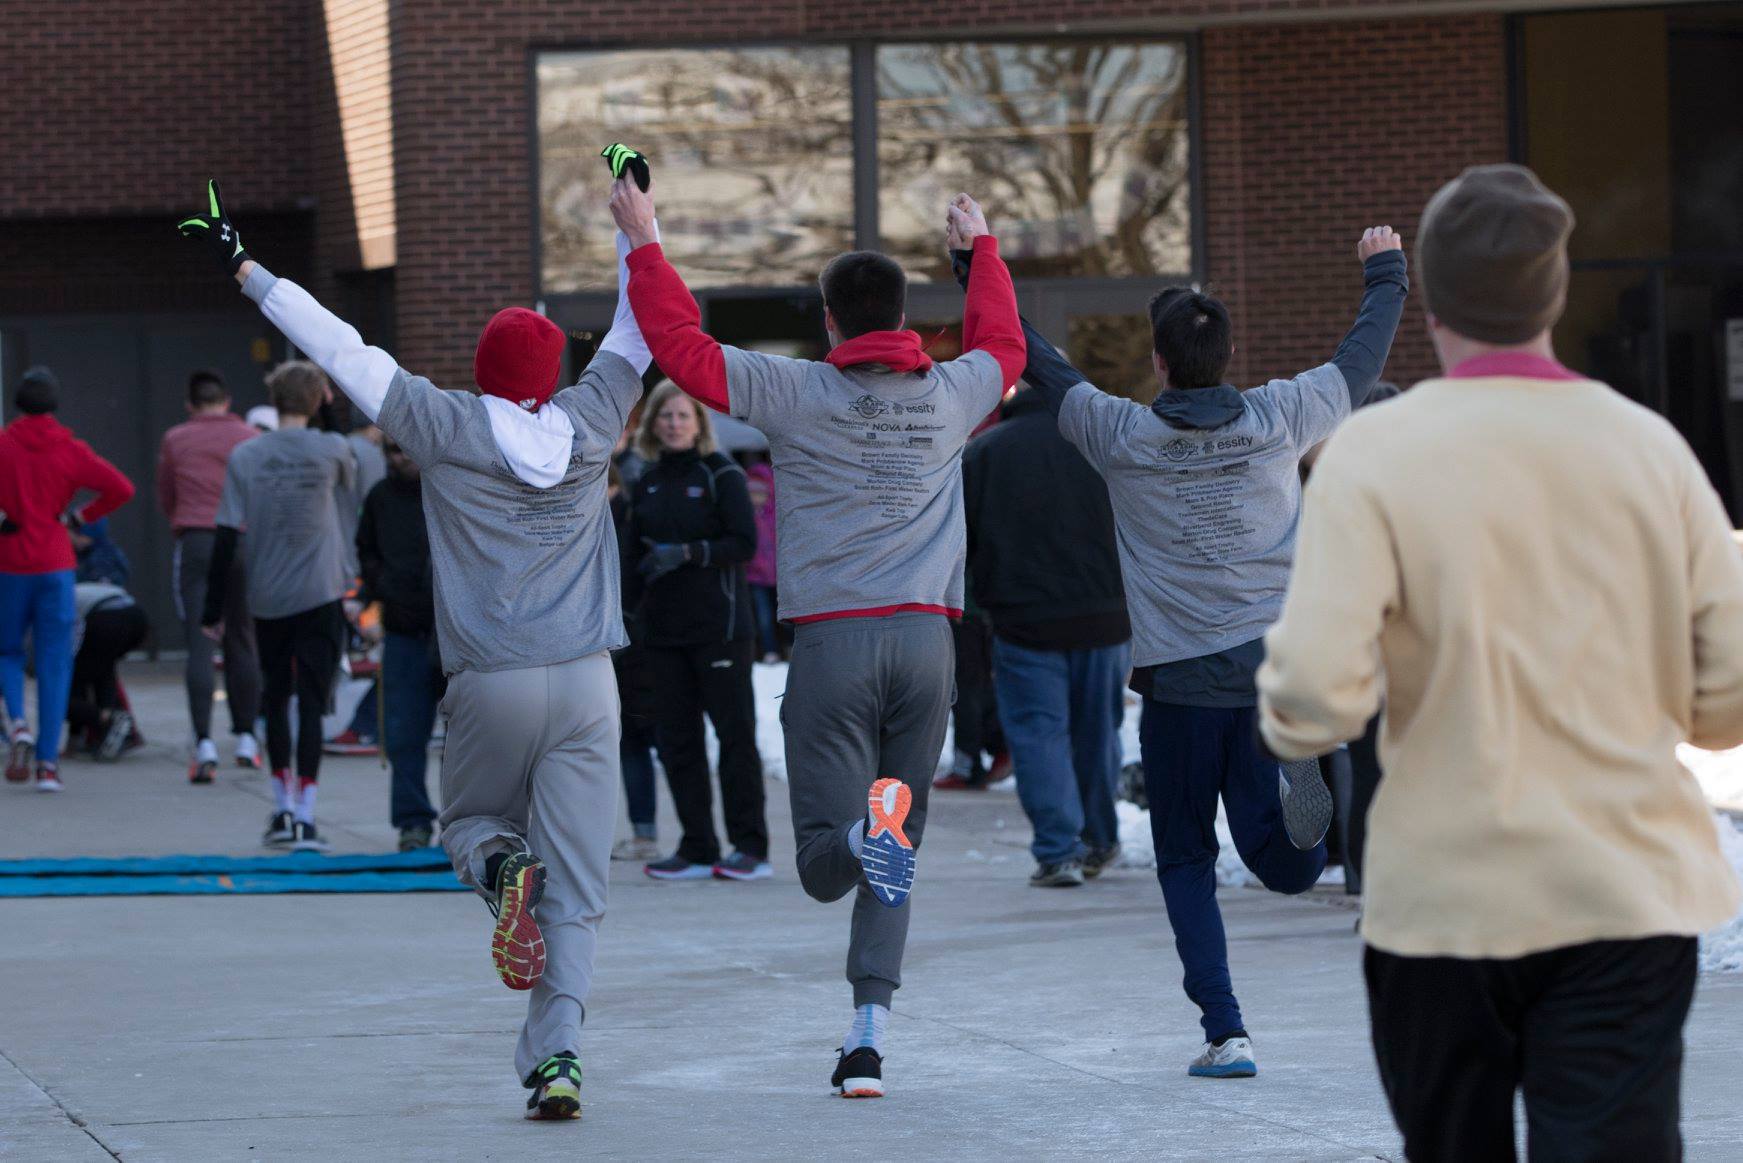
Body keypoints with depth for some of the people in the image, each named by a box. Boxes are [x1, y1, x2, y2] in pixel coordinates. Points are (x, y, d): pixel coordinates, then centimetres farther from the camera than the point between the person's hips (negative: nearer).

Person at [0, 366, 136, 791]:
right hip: (55, 565, 0)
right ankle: (48, 763, 0)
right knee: (54, 663, 4)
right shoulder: (70, 451, -1)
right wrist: (84, 516, 6)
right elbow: (121, 488, -7)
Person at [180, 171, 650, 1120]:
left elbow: (340, 349, -2)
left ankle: (501, 865, -13)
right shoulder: (588, 426, 2)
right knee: (576, 885, 0)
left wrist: (244, 269, 5)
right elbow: (637, 329, 16)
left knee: (468, 820, 23)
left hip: (489, 687, -1)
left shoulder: (446, 429, -5)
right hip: (585, 685, 1)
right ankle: (555, 1051, -14)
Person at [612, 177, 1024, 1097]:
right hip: (926, 640, 3)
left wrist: (643, 244, 14)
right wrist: (982, 245, 46)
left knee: (826, 866, 0)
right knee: (892, 864, 11)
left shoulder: (798, 393, -1)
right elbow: (1003, 345, 32)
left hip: (832, 641, -3)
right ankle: (868, 1032, 3)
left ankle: (869, 824, -35)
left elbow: (680, 344, 3)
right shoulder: (949, 395, 9)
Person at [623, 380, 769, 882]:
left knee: (735, 733, -2)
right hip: (662, 629, 6)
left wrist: (689, 553, -21)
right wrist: (627, 615, 7)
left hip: (719, 624, -6)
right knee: (676, 738, 5)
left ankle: (751, 848, 1)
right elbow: (633, 558, 16)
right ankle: (697, 849, 10)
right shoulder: (646, 485, 13)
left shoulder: (721, 474, -4)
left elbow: (744, 543, -10)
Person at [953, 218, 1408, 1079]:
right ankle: (1290, 789, -27)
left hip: (1179, 683, -1)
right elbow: (1363, 360, 16)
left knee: (1186, 863, 12)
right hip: (1275, 669, 1)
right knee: (1288, 871, 6)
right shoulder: (1278, 420, 0)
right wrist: (1385, 275, 34)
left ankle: (1224, 1032, 2)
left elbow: (1037, 362, 8)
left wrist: (976, 264, 21)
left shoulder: (1120, 436, -4)